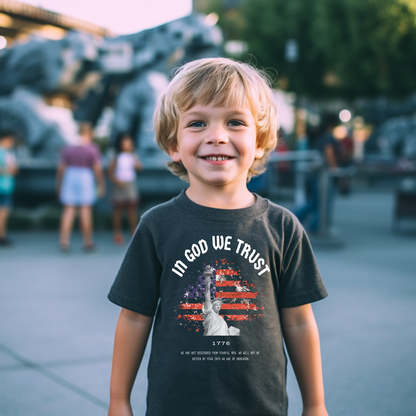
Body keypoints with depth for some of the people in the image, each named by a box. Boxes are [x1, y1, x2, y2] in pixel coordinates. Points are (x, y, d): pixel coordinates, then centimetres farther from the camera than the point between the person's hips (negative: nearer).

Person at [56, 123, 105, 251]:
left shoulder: (68, 147, 5)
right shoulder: (92, 148, -5)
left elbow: (61, 168, 4)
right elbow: (98, 169, -9)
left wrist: (59, 185, 13)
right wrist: (101, 186, -1)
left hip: (70, 179, 3)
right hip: (86, 179, -3)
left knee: (68, 211, 3)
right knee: (86, 211, 3)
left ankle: (64, 241, -2)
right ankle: (87, 243, 9)